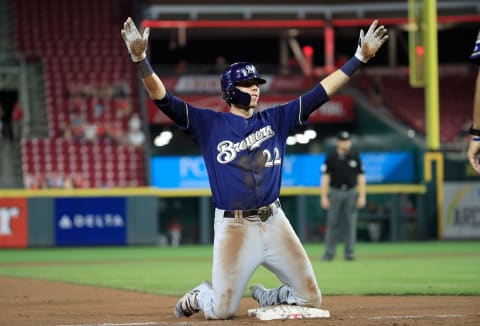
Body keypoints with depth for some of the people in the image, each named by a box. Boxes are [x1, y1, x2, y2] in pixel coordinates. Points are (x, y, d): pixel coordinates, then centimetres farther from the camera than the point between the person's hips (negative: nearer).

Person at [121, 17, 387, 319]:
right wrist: (141, 59, -22)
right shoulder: (208, 124, 1)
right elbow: (163, 99, -8)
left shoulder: (276, 119, 11)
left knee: (312, 300, 3)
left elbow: (321, 92, 8)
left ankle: (267, 296, 33)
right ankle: (201, 296, 29)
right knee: (222, 311, -7)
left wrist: (360, 57, 2)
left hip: (275, 223, 4)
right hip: (233, 227, -4)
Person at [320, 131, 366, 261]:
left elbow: (361, 177, 5)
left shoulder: (355, 157, 4)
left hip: (351, 193, 1)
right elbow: (325, 177, 0)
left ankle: (349, 252, 4)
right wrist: (324, 197, -6)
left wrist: (362, 196, -3)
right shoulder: (330, 157, 1)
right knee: (332, 222, -1)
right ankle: (329, 253, 4)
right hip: (335, 192, -1)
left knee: (350, 223, -1)